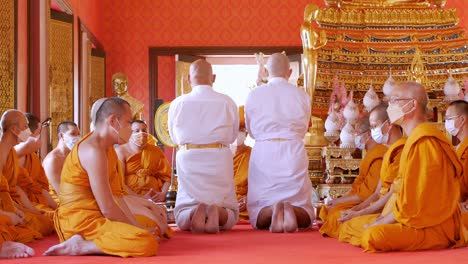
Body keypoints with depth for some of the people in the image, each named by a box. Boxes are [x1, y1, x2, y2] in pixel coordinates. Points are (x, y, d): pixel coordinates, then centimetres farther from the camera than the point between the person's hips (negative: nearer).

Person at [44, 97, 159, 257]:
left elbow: (116, 198, 10)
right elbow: (108, 208, -19)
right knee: (148, 243, -25)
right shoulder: (93, 151, -18)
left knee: (150, 230, 26)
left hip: (94, 217, 11)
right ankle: (82, 246, -14)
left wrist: (137, 227, 1)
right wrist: (137, 229, -7)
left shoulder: (107, 148, 13)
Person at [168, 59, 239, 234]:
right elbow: (232, 136, 9)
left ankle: (195, 212, -24)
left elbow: (174, 138, 11)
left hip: (188, 162, 0)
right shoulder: (227, 103, -2)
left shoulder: (178, 104, -2)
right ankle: (217, 212, -21)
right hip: (219, 160, 0)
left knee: (181, 219, 10)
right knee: (231, 215, 13)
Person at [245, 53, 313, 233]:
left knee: (257, 213, 8)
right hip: (294, 154, 1)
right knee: (306, 215, 9)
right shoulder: (301, 95, 4)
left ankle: (273, 211, -27)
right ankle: (291, 210, -26)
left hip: (263, 153, 0)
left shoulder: (254, 95, 2)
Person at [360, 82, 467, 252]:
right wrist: (380, 222, 7)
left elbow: (411, 205, -20)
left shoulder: (423, 142, -17)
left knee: (372, 236, -31)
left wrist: (379, 223, -9)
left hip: (434, 229, -11)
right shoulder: (418, 138, 17)